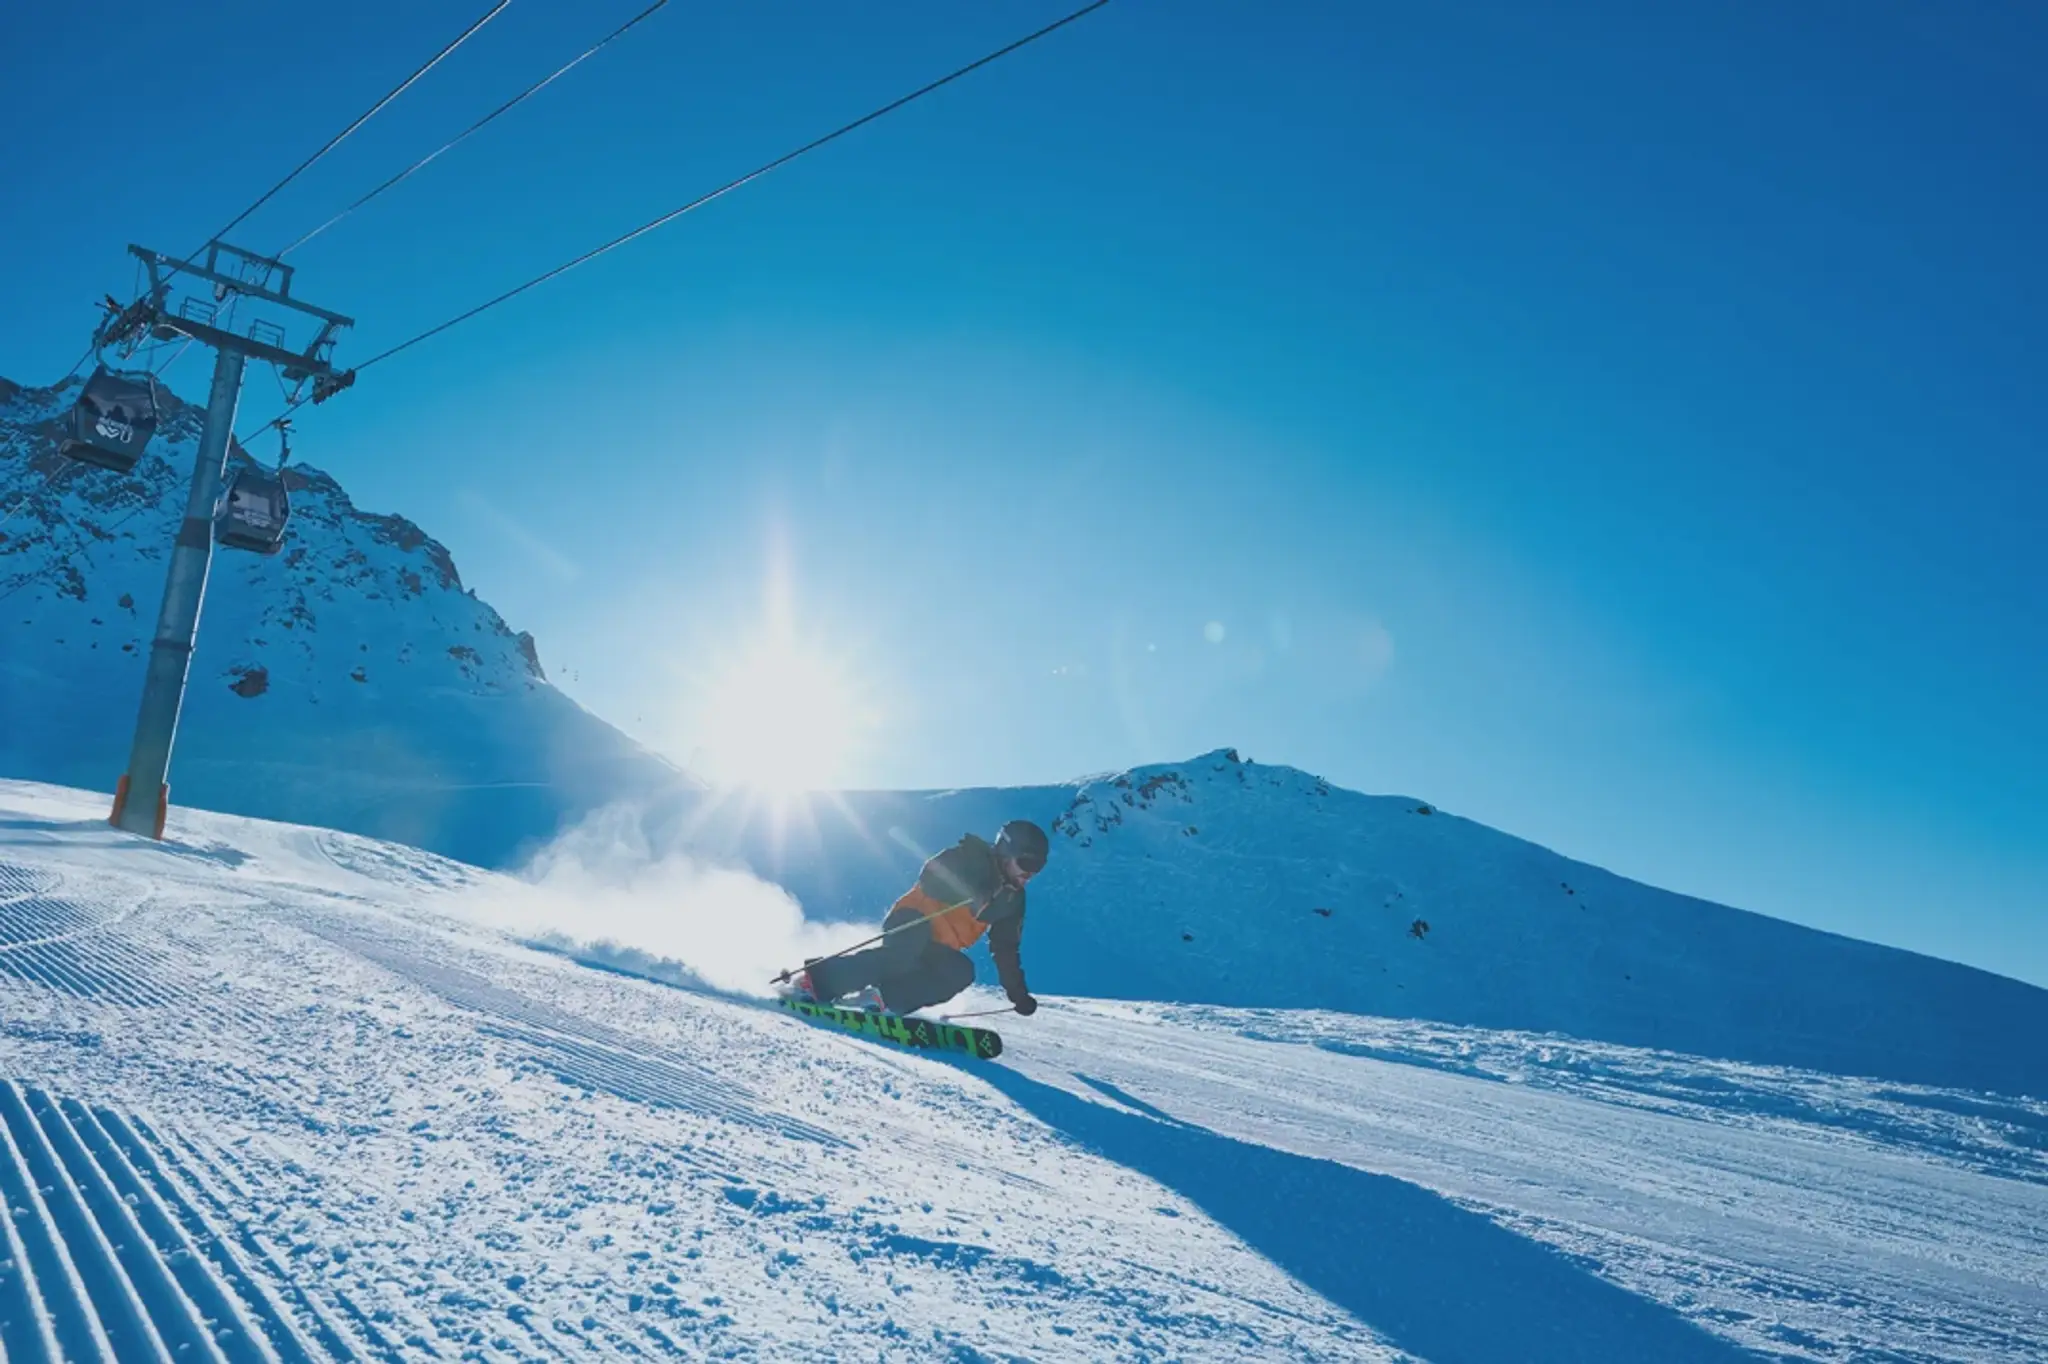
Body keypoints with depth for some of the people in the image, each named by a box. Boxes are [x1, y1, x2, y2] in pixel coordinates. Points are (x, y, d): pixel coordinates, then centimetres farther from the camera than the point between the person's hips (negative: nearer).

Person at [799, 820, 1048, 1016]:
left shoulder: (1013, 898, 10)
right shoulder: (971, 859, -9)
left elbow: (1005, 949, 16)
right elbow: (931, 877, -22)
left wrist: (1018, 994, 10)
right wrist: (976, 896, -29)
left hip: (937, 948, 7)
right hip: (913, 921, -7)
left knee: (961, 974, -20)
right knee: (905, 953, -36)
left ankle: (885, 997, -20)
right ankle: (818, 978, -28)